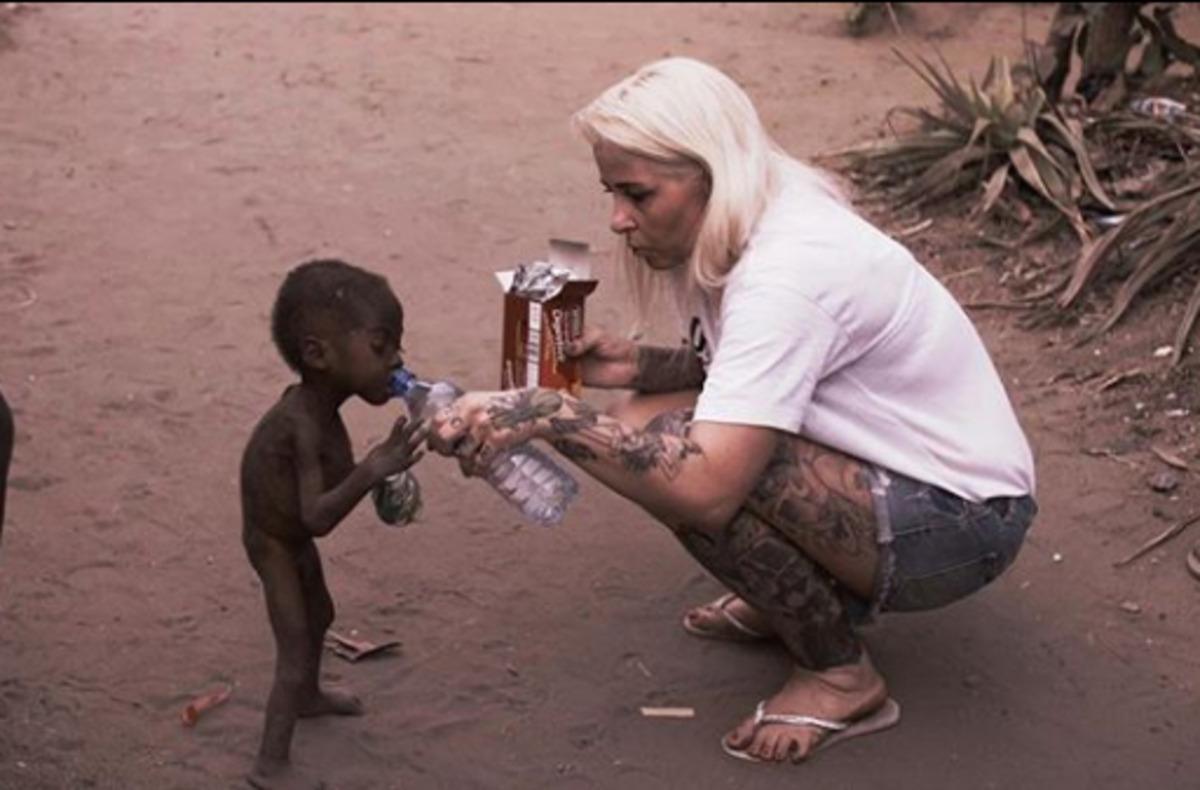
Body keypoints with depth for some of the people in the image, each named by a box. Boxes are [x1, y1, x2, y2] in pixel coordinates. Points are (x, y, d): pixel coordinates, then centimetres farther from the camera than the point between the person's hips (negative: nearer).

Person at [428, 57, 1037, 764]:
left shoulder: (787, 271, -29)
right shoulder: (744, 232, -1)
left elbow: (706, 488, -36)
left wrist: (545, 414, -36)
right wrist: (641, 366, -6)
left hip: (962, 519, -9)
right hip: (892, 475, 9)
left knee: (679, 457, -27)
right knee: (655, 424, -2)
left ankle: (841, 677, -8)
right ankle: (808, 595, 14)